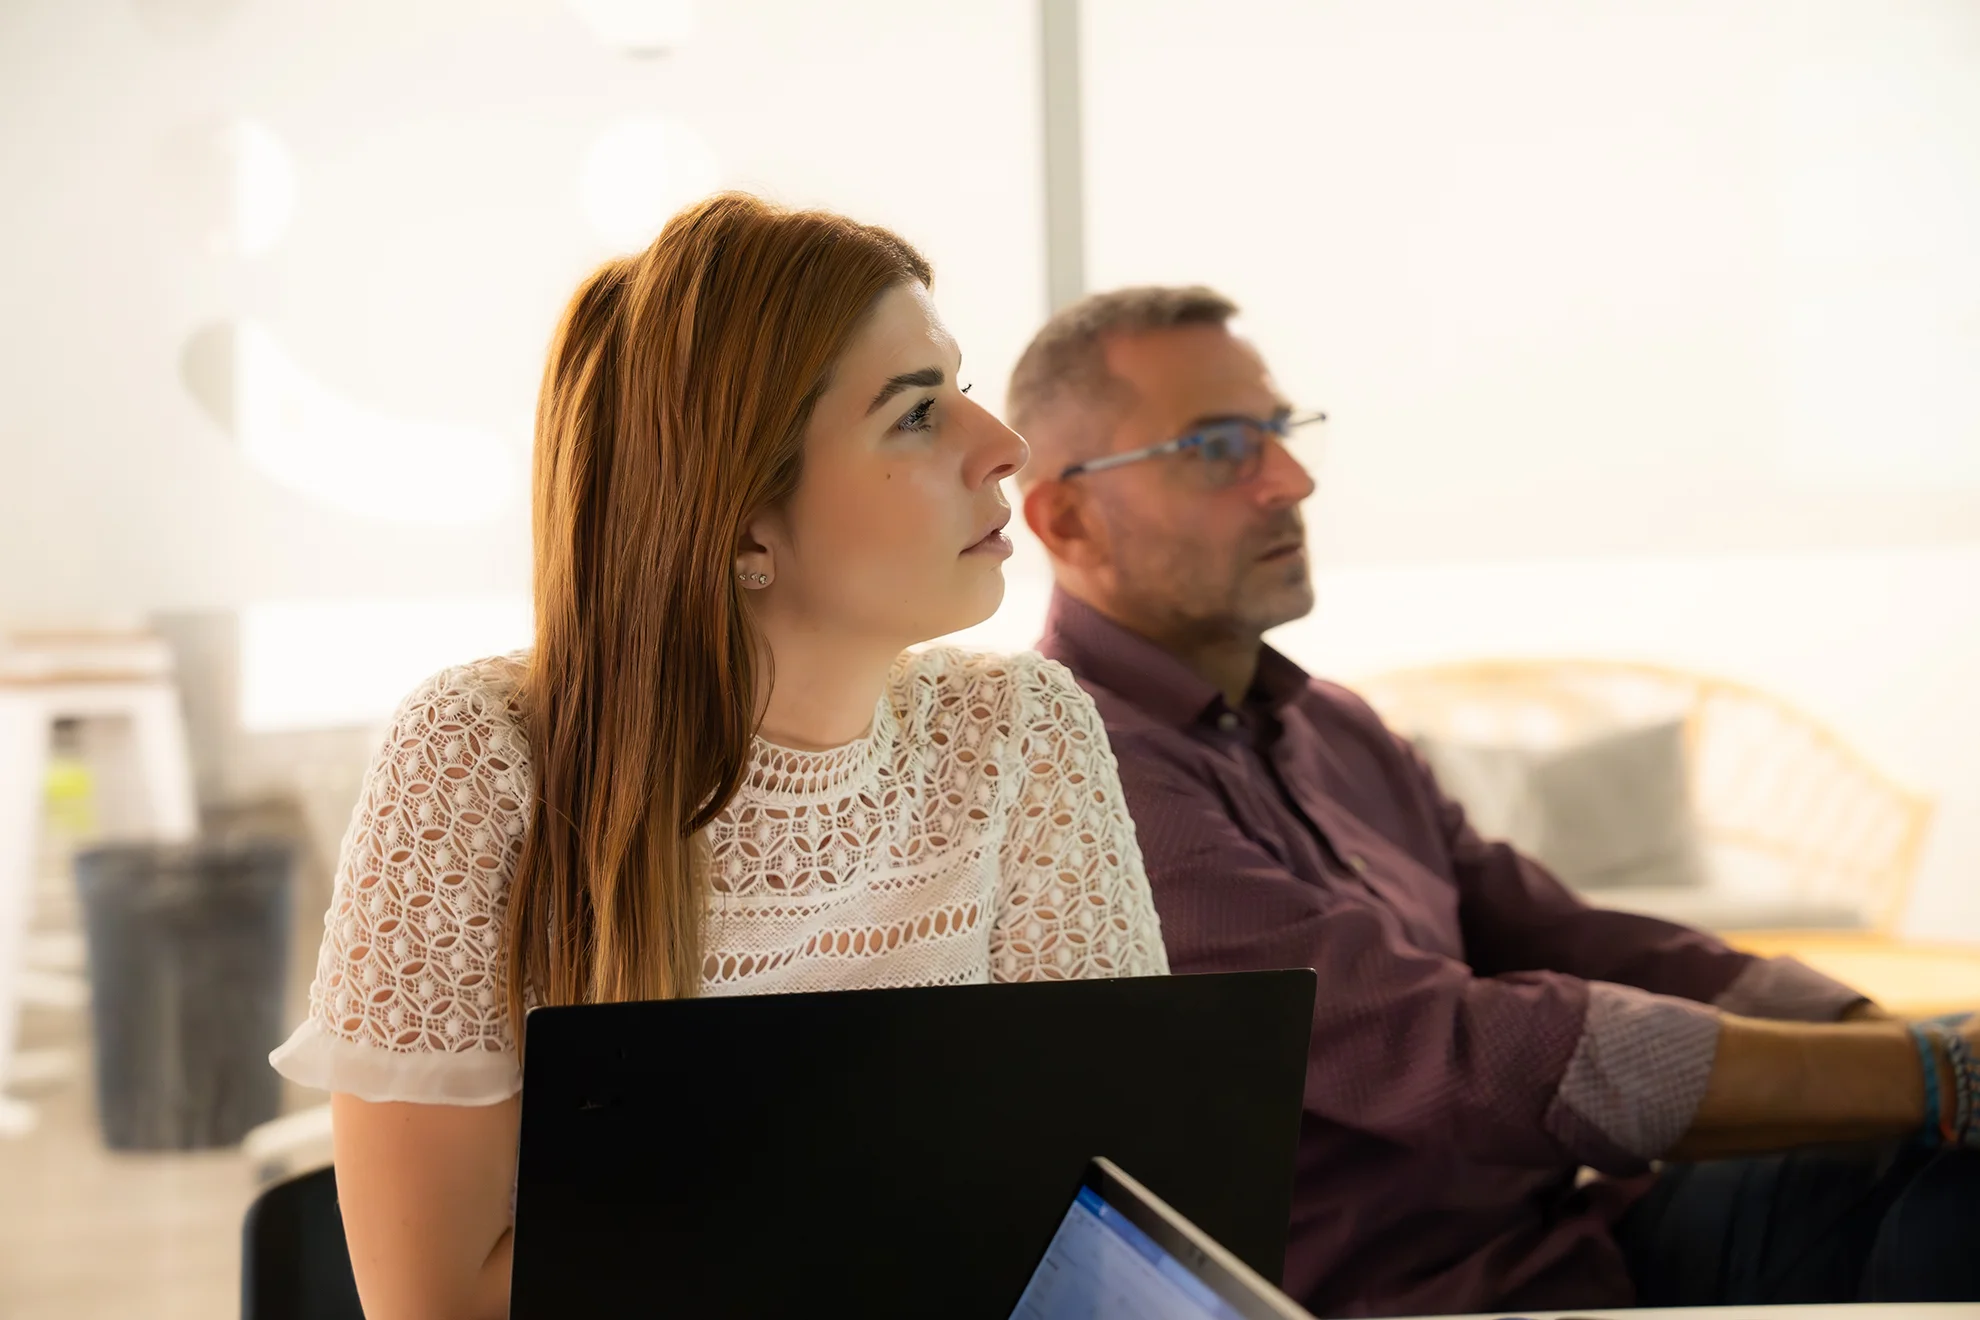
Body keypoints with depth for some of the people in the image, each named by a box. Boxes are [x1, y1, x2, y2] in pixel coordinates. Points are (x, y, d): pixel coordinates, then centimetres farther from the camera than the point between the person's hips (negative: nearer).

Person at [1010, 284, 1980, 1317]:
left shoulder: (1330, 729, 18)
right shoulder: (1086, 778, -14)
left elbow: (1586, 951, 11)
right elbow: (1457, 1050, -23)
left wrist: (1895, 1034, -5)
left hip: (1590, 1233, 9)